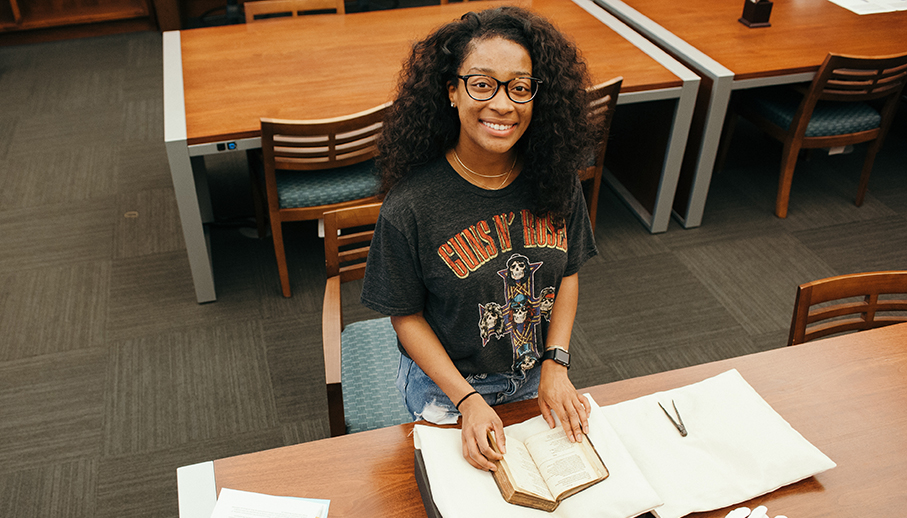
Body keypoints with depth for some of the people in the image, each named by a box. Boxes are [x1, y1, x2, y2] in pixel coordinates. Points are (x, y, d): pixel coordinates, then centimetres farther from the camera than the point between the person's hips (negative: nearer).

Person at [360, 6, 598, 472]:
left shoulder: (556, 180, -14)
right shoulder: (410, 206, -26)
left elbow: (568, 272, -1)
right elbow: (407, 316, -16)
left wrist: (556, 364, -10)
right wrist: (468, 400, -22)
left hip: (537, 379, 4)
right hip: (446, 386, -4)